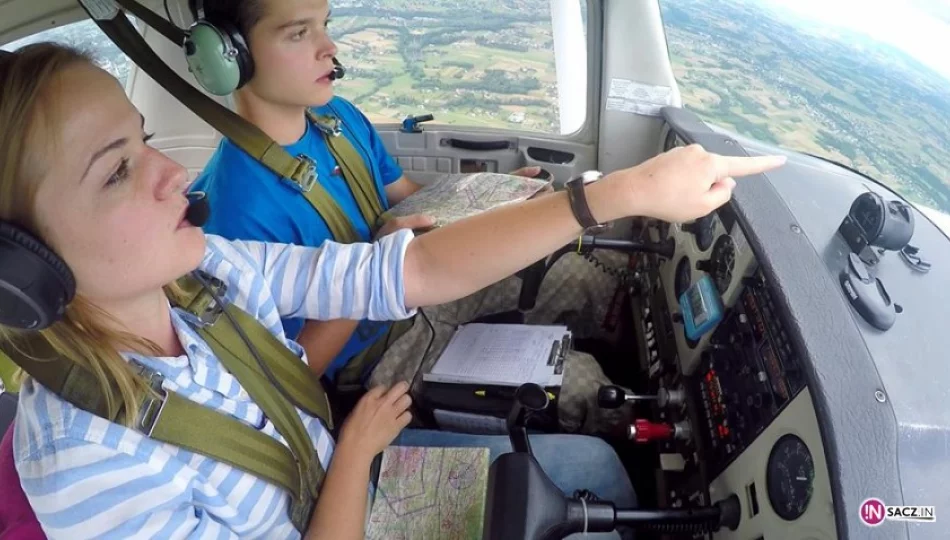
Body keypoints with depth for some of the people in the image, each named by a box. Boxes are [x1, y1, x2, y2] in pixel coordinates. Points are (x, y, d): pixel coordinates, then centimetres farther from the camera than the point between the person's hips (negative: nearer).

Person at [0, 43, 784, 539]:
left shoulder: (208, 269, -18)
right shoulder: (85, 469, -33)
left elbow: (419, 270, -23)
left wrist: (626, 190, -27)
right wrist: (358, 445, -16)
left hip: (348, 469, 5)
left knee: (594, 462, 8)